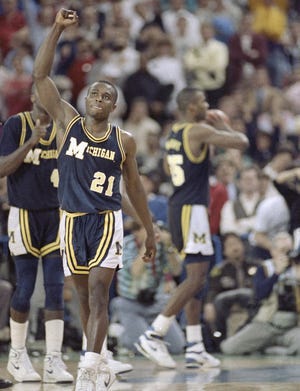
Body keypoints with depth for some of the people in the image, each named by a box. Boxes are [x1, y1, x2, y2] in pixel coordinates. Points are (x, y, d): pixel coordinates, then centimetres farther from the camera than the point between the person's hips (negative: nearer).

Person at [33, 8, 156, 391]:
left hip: (107, 222, -2)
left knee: (98, 293, -14)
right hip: (72, 221, 2)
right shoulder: (68, 122, 1)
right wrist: (57, 28, -15)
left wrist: (150, 231, 15)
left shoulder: (124, 140, 2)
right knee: (84, 298, 9)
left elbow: (134, 186, 13)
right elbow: (40, 75, -7)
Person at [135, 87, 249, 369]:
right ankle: (153, 336, -15)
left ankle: (194, 349, 11)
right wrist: (222, 126, 4)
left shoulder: (173, 134, 14)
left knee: (196, 277, 12)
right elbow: (241, 142, -18)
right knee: (196, 277, -10)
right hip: (191, 209, -10)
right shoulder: (199, 131, -13)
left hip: (178, 206, 10)